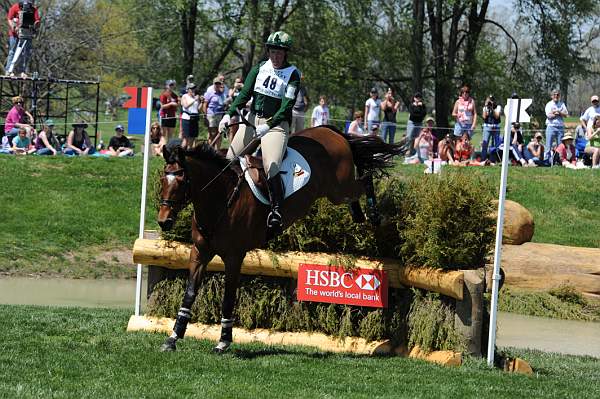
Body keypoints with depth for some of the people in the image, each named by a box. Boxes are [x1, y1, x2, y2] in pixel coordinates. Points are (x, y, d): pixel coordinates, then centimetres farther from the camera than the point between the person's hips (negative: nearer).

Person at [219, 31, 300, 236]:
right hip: (253, 119, 5)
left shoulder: (292, 74, -5)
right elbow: (245, 93, 4)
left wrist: (269, 125, -27)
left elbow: (287, 106, -14)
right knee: (230, 159, -4)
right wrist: (230, 114, -11)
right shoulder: (260, 68, 7)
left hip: (276, 124, -5)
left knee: (271, 168, -24)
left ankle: (276, 212, -22)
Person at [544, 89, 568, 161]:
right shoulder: (549, 104, 6)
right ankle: (547, 160, -5)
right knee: (548, 146, -6)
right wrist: (558, 114, -4)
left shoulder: (562, 104, 15)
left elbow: (566, 114, 3)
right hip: (551, 126, -3)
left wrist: (557, 112, -8)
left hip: (560, 126, 3)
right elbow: (549, 115, -8)